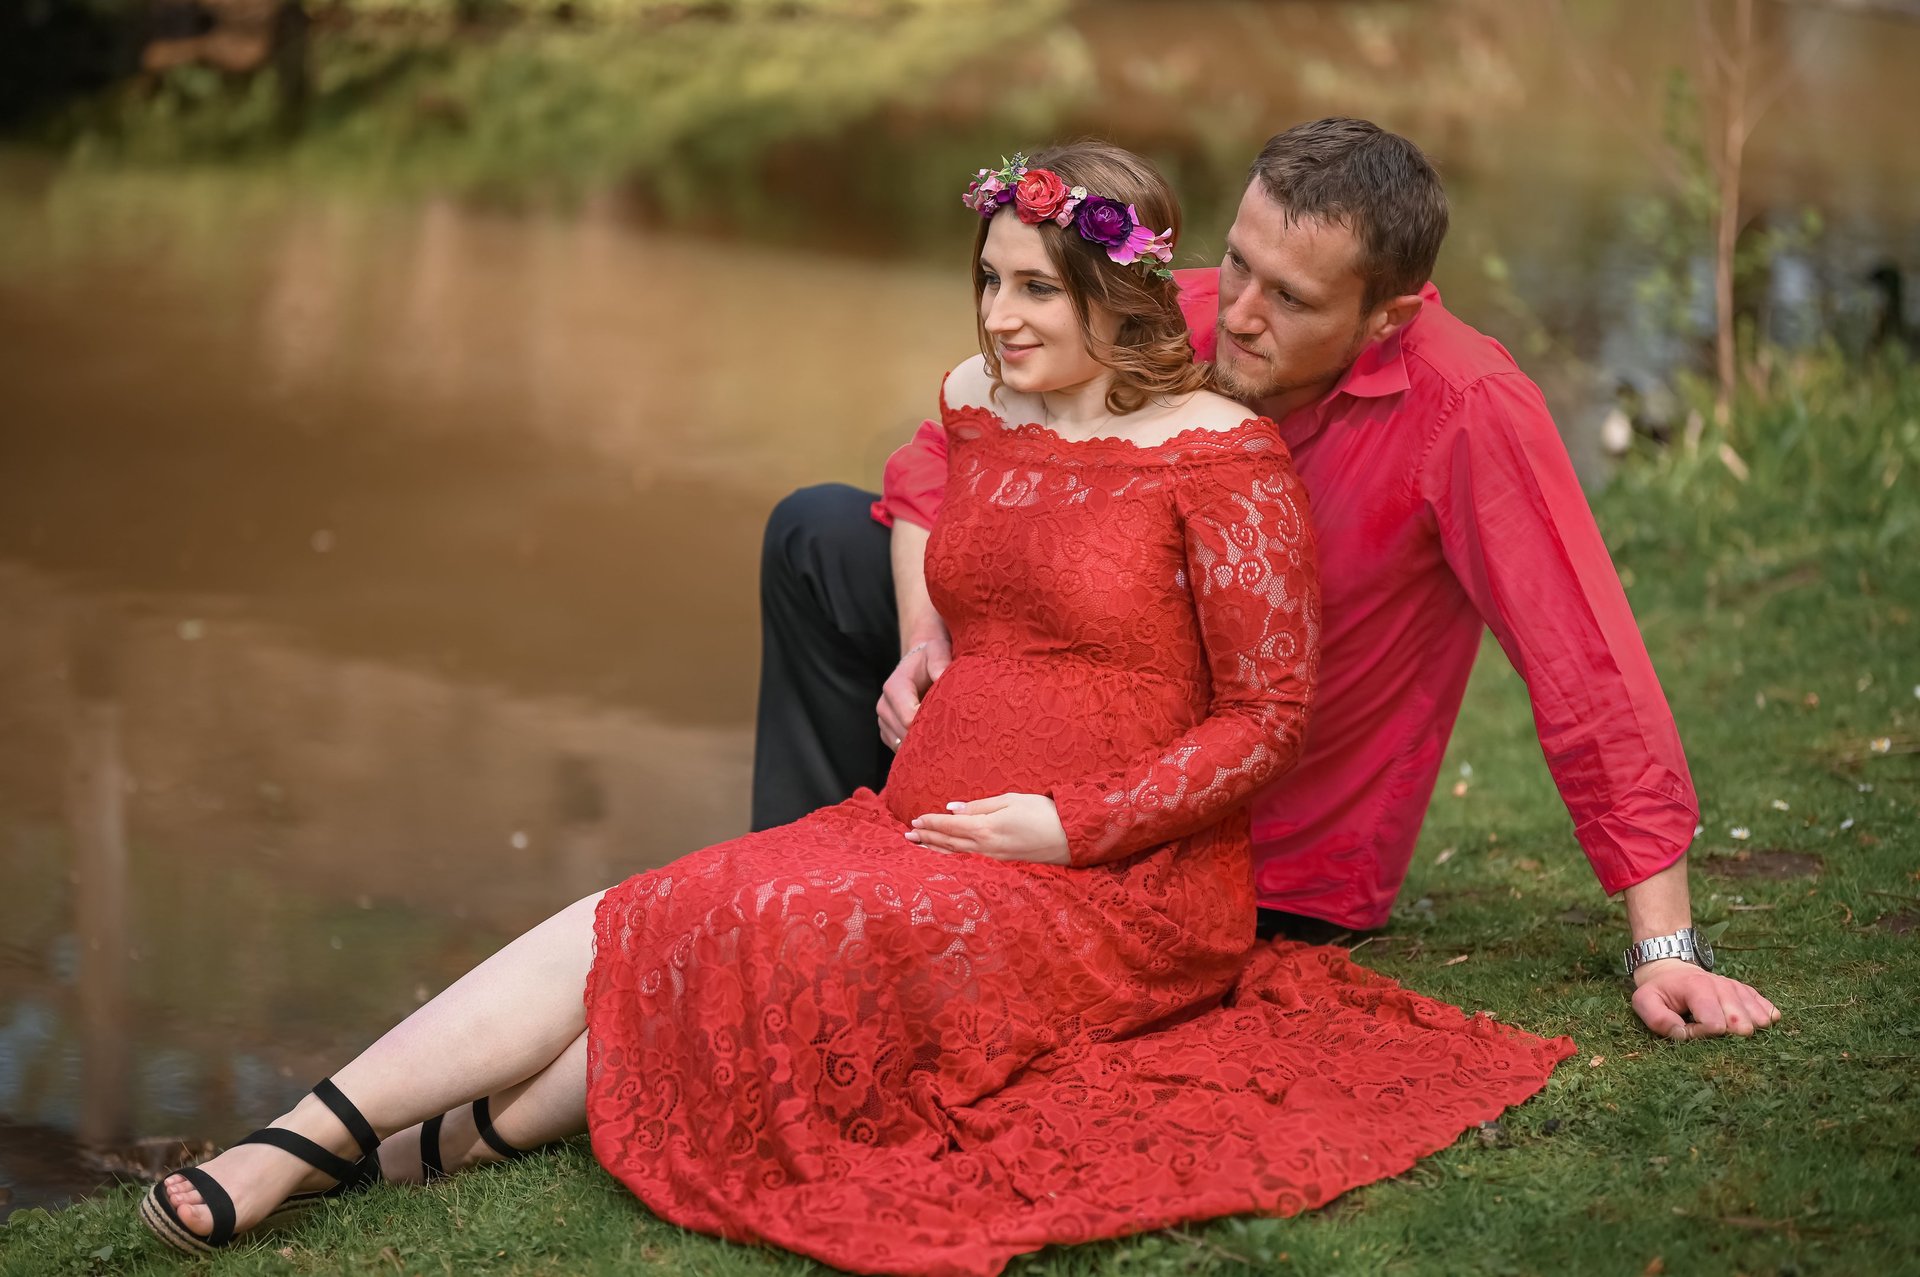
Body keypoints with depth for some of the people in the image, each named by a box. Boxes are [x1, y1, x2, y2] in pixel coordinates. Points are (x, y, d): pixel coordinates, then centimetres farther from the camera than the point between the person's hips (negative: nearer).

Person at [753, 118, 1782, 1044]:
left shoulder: (1465, 412, -30)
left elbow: (1588, 676, -29)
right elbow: (945, 455, -2)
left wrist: (1664, 948, -29)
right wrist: (923, 642, -18)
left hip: (1266, 865, -5)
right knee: (821, 537, -2)